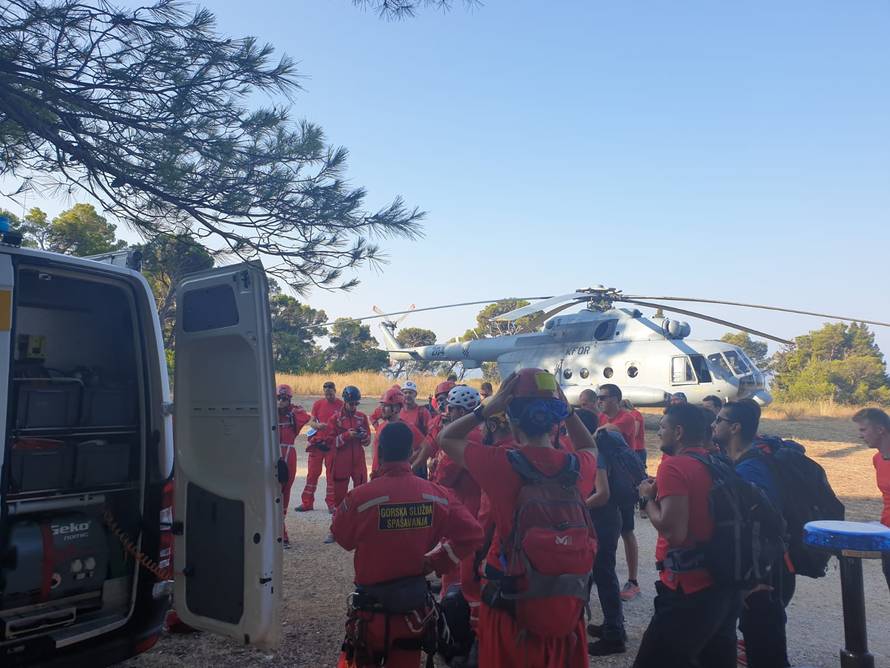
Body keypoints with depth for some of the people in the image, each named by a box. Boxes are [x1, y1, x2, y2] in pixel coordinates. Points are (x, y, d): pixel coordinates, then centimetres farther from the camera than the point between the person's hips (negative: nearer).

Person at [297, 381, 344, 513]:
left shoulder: (341, 405, -1)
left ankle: (332, 503, 14)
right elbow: (311, 422, 5)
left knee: (332, 474, 5)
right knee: (312, 473, 6)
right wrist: (317, 425, -16)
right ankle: (307, 502, 14)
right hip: (317, 442, 2)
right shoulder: (318, 404, 5)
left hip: (333, 444, -2)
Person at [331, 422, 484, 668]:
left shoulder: (361, 496, -22)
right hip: (415, 606, 3)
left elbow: (342, 537, -4)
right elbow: (472, 534, -6)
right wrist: (435, 561, 0)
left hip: (373, 609, -2)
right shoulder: (436, 494, -12)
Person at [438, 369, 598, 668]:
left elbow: (445, 438, -3)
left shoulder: (501, 463, -19)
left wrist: (489, 407, -8)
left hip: (510, 605, -3)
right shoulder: (577, 467, -9)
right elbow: (590, 448, 19)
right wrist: (568, 410, 6)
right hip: (566, 605, 3)